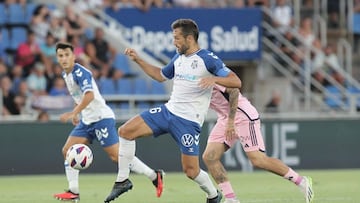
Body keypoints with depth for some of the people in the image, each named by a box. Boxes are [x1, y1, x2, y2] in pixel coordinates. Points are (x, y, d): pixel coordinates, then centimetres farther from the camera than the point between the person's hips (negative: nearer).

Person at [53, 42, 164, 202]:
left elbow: (89, 95, -32)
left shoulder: (80, 73, -18)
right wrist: (77, 114, 23)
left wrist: (73, 113, -35)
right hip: (87, 120, 9)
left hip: (101, 118, -9)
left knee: (116, 156, -11)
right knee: (67, 151, 0)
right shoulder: (66, 75, 10)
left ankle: (154, 176, -1)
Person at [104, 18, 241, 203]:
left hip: (188, 121, -7)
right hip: (168, 110, 7)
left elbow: (236, 81, -16)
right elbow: (161, 75, 30)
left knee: (190, 171, -5)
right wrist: (138, 60, 22)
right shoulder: (178, 58, 12)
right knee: (125, 131, -6)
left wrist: (214, 79, -33)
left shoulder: (208, 59, -11)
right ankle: (123, 180, 3)